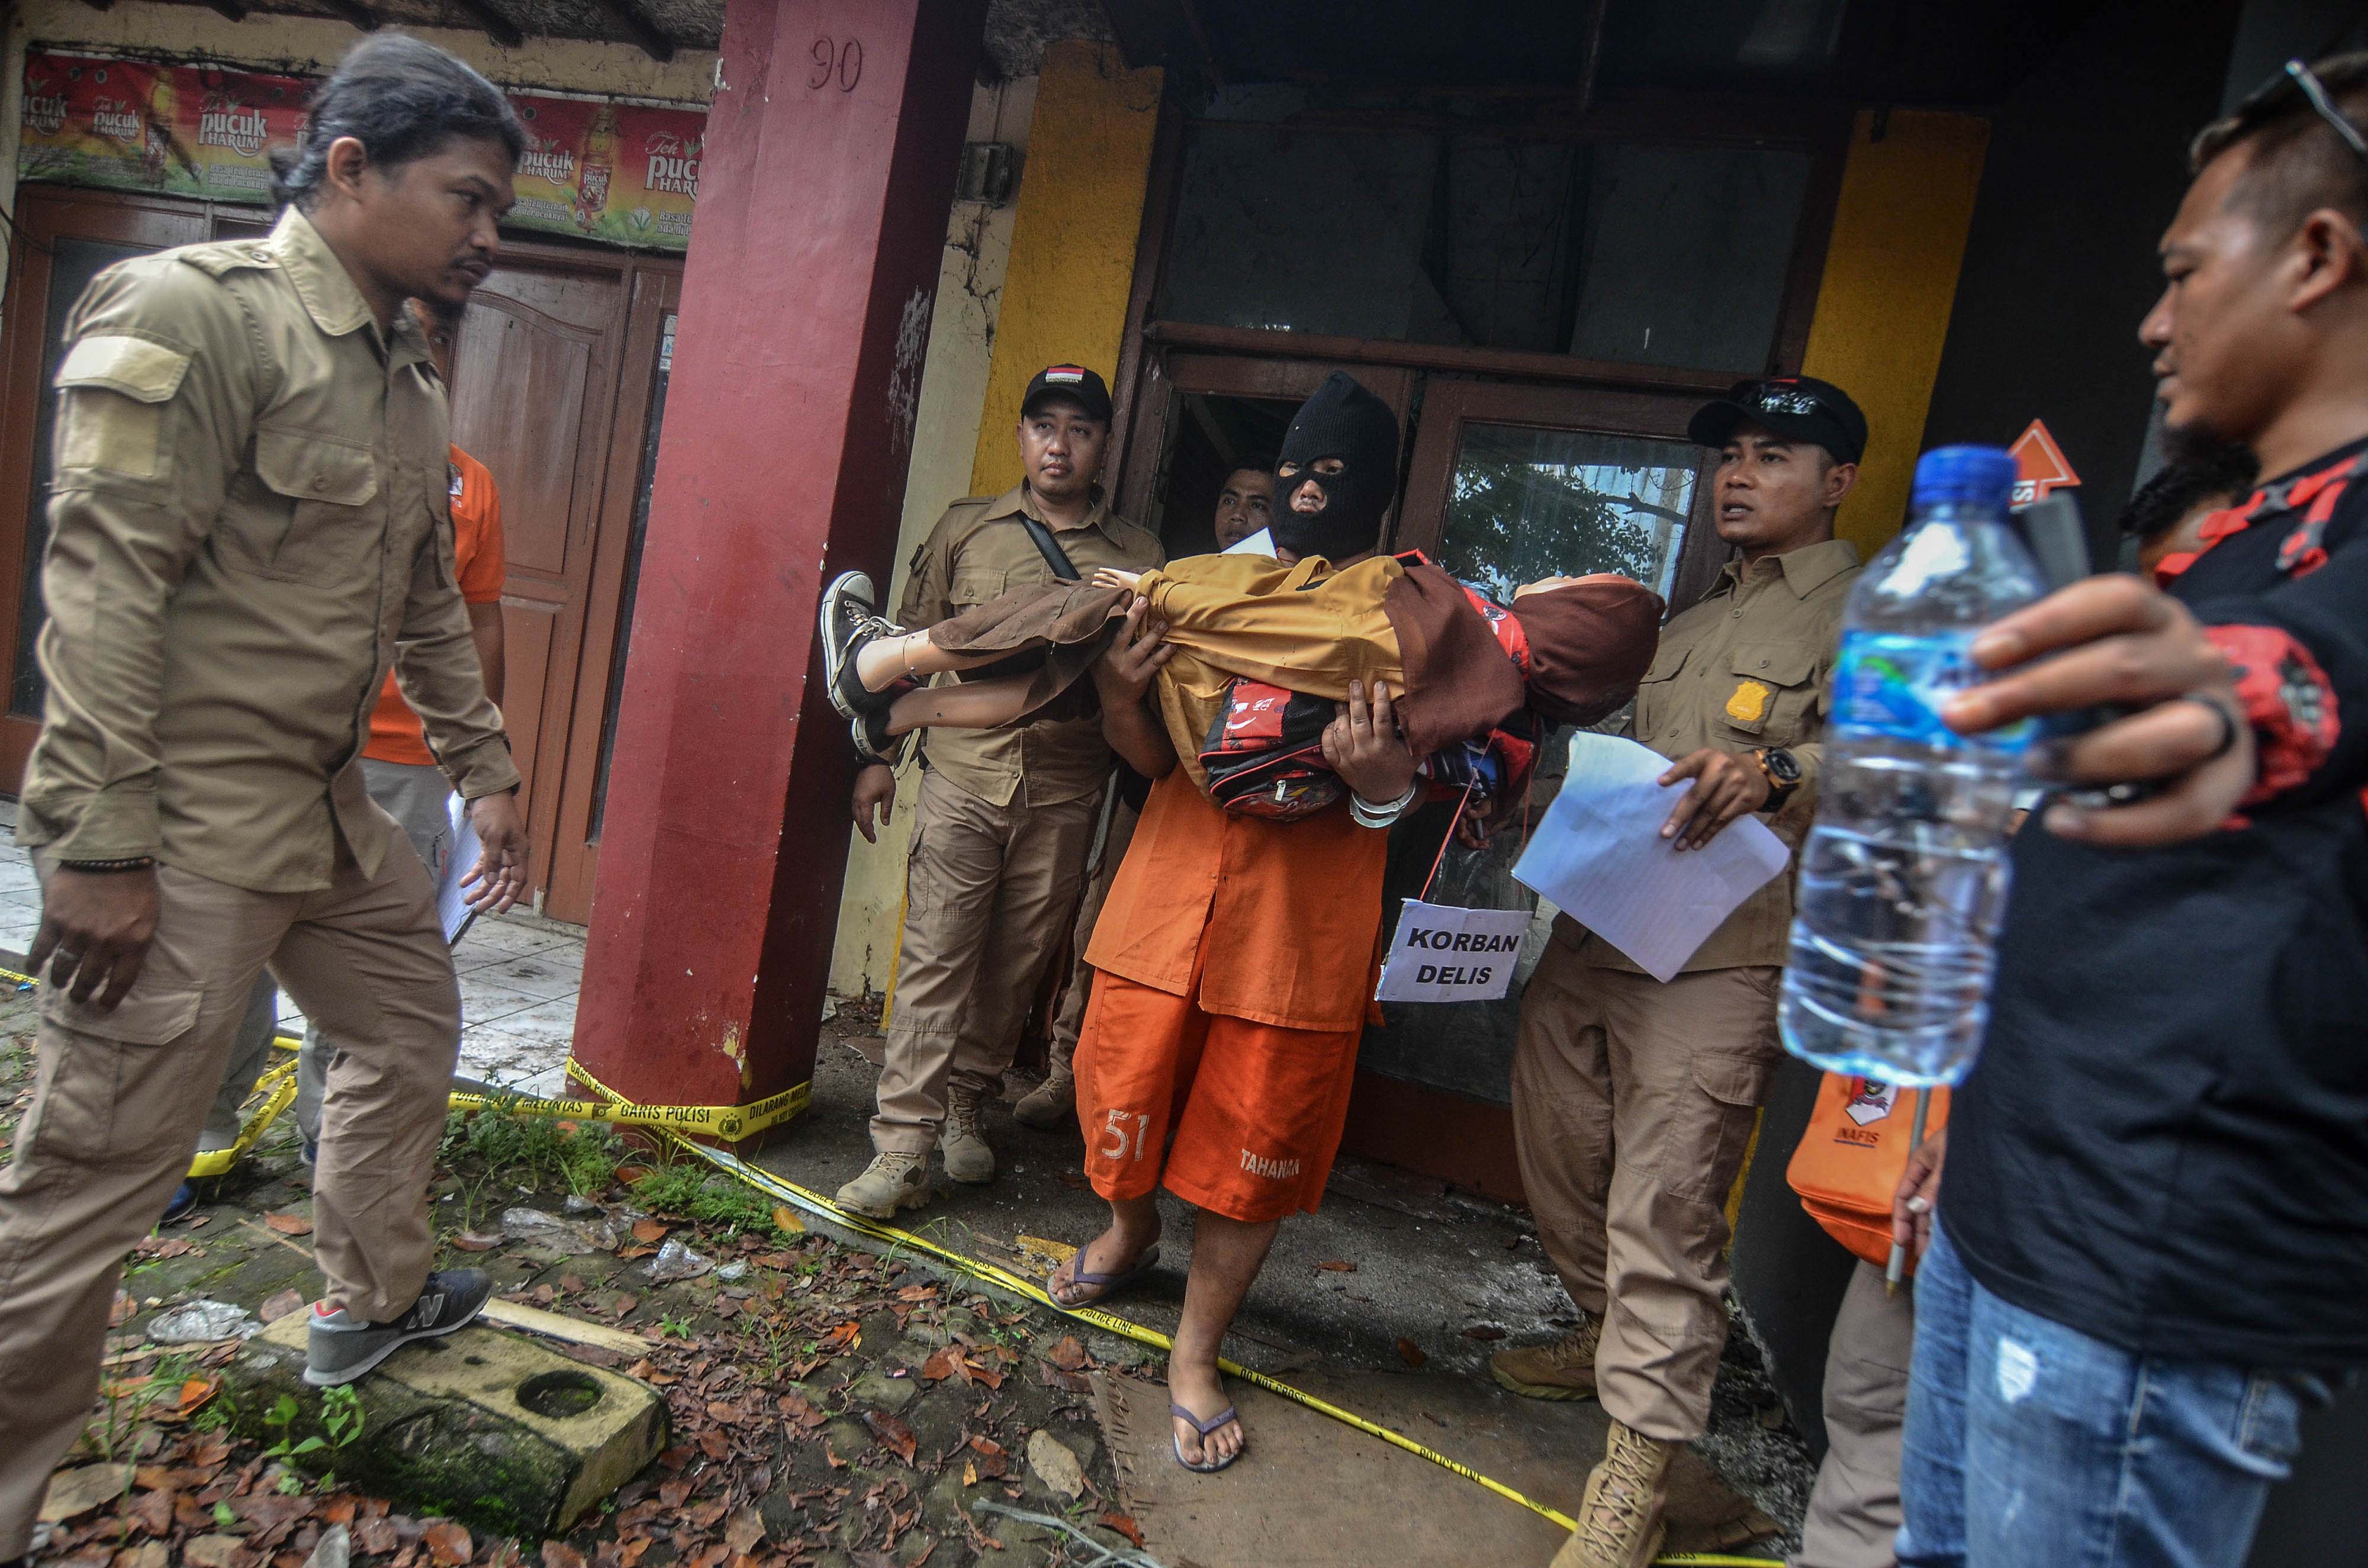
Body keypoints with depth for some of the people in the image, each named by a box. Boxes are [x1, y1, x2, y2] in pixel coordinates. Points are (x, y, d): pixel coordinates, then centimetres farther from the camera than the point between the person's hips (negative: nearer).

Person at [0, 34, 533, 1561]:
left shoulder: (407, 378, 12)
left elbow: (431, 601, 18)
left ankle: (374, 1302, 42)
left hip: (329, 804, 9)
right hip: (183, 818, -9)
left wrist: (487, 769, 19)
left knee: (414, 1024, 21)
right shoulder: (194, 310, -14)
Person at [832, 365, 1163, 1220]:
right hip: (963, 772, 0)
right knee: (936, 956, -3)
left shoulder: (1137, 555, 10)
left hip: (1065, 792, 1)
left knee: (1017, 962, 7)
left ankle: (965, 1104, 26)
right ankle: (903, 1145, 3)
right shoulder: (965, 527, 11)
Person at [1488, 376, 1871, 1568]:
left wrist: (1779, 773, -38)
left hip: (1716, 959, -7)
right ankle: (1608, 1337, 40)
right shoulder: (1695, 622, 24)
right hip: (1593, 932, 8)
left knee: (1664, 1204, -6)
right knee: (1560, 1156, 16)